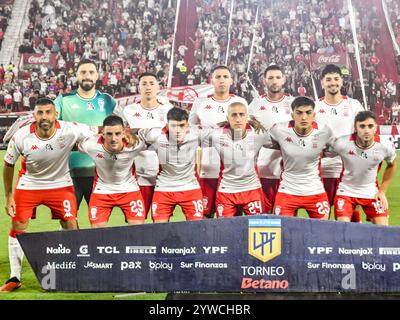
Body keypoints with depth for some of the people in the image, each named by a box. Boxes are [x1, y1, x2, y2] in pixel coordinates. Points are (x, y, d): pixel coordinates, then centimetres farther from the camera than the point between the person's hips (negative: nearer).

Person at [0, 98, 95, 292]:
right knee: (17, 228, -1)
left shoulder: (70, 131, -24)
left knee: (71, 226, -5)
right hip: (28, 185, 1)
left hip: (61, 185, 0)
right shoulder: (21, 137, -20)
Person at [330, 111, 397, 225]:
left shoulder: (385, 146, -17)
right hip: (346, 191, -2)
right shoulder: (342, 144, -25)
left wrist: (383, 191, 5)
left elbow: (391, 165, 5)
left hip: (372, 193, 2)